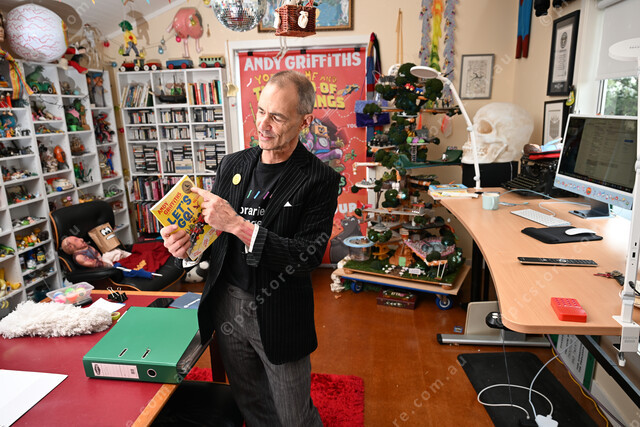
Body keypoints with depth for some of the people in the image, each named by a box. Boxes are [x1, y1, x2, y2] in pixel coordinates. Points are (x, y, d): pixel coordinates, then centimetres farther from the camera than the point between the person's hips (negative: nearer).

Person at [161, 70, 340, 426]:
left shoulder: (319, 179, -15)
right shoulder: (234, 164, 2)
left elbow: (308, 257, -21)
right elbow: (213, 231, 10)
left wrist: (238, 224, -28)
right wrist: (187, 241, -13)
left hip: (278, 316, -4)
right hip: (227, 304, 5)